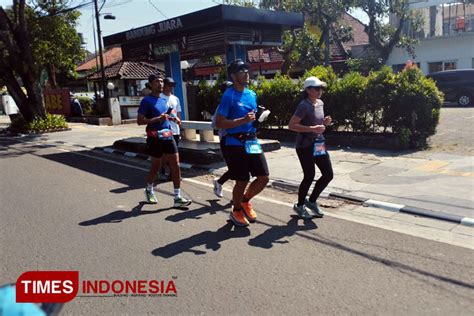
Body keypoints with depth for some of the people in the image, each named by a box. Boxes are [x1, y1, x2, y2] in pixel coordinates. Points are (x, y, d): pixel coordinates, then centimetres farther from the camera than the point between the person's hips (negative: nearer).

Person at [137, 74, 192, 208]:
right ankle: (149, 190, 37)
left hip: (168, 136, 6)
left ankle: (177, 198, 4)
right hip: (155, 138, -6)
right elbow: (140, 121, -15)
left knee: (176, 166, -1)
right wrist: (158, 119, -24)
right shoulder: (147, 100, -10)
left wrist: (171, 118, 6)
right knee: (156, 166, 9)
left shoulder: (164, 99, 12)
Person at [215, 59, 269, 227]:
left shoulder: (252, 94, 13)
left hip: (252, 141, 7)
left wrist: (255, 119, 3)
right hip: (235, 143, -7)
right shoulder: (229, 95, -9)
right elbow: (219, 123, -15)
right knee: (242, 181, 1)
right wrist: (243, 120, -22)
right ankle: (236, 211, 26)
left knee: (264, 177, 4)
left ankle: (245, 200, 30)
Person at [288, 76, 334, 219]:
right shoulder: (304, 106, -16)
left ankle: (311, 201, 24)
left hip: (319, 143, 8)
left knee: (328, 174, 5)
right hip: (305, 146, -8)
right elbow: (291, 125, -21)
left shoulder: (320, 103, 9)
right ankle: (299, 205, 21)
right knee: (309, 176, -2)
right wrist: (312, 129, -27)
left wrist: (325, 122, 0)